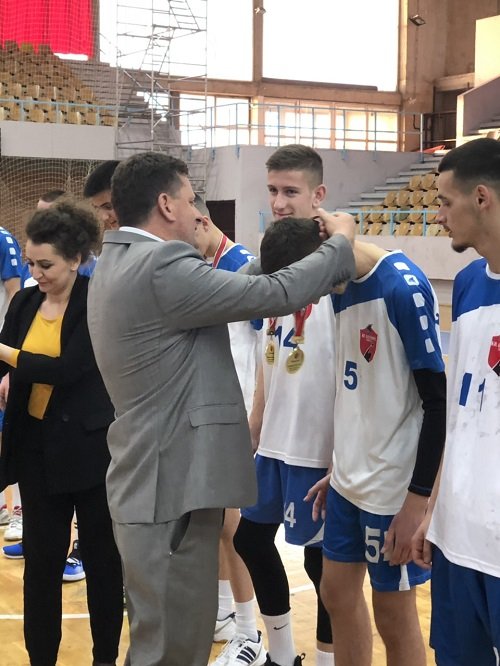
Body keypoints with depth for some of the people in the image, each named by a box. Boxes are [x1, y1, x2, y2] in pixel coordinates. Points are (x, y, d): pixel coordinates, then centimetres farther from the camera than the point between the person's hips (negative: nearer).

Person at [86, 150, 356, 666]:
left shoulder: (118, 265, 11)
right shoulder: (161, 267, -20)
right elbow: (278, 294, -18)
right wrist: (341, 241, -3)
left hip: (153, 483, 11)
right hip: (172, 491, -11)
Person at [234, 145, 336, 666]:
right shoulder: (272, 252, 8)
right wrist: (255, 420, 16)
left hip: (317, 445, -8)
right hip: (273, 439, 8)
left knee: (320, 557, 6)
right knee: (252, 538, 17)